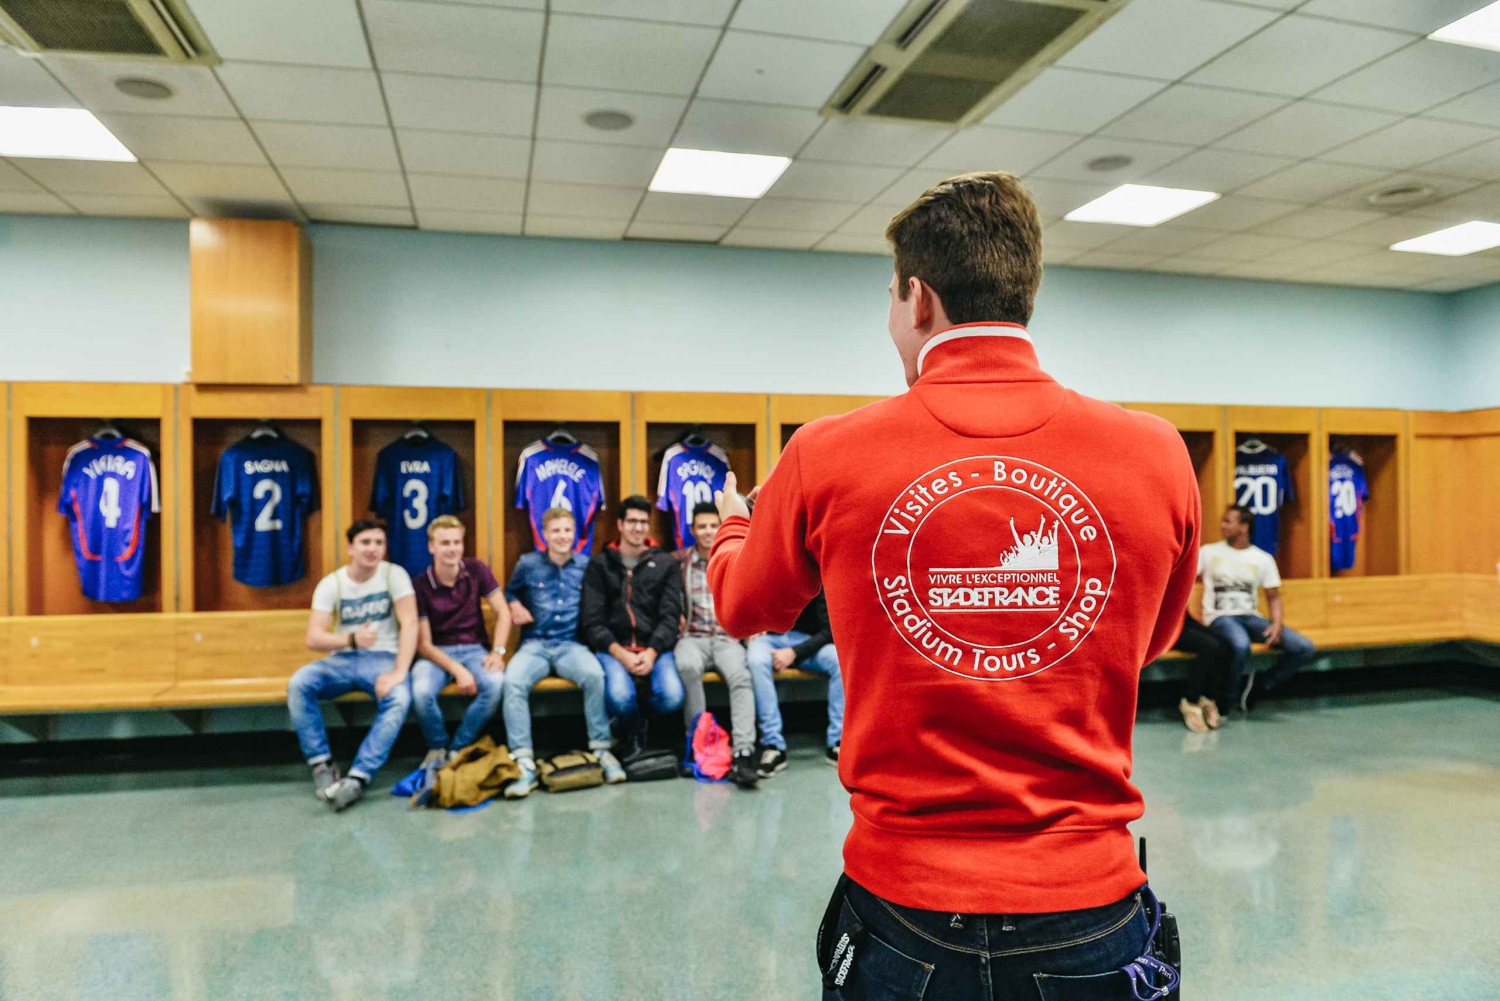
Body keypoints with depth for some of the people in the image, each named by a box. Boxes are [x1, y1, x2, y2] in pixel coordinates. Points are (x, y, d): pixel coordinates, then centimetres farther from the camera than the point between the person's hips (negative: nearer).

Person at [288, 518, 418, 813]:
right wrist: (352, 639, -28)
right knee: (298, 684, -26)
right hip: (342, 660, 2)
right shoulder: (331, 584, 0)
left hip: (383, 658, -2)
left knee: (399, 699, -33)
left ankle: (357, 778, -33)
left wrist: (399, 672, -25)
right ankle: (322, 765, -16)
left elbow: (410, 624, -13)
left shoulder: (394, 574, -4)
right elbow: (313, 639, -8)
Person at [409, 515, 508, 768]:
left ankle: (458, 748, -9)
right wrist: (457, 670, -22)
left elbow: (503, 612, 0)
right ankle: (437, 747, -1)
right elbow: (424, 644, -9)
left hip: (474, 649, 2)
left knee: (495, 683, -31)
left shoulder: (476, 570, -3)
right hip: (436, 653, -1)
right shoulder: (420, 585, -10)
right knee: (421, 691, -33)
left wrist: (497, 651, -15)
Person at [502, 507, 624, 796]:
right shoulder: (527, 564, 10)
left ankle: (601, 751, -20)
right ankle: (525, 764, -29)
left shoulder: (587, 565, 10)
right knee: (513, 681, -32)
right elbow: (510, 591, 27)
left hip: (572, 645, 0)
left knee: (594, 675, -34)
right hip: (534, 645, 1)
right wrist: (514, 604, 6)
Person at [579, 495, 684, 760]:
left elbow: (670, 616, 4)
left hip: (655, 648, 1)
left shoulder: (665, 564, 13)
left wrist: (651, 653, -12)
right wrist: (620, 653, -13)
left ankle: (627, 722, 8)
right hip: (613, 648, -1)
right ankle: (633, 737, 5)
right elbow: (592, 620, 2)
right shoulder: (600, 564, 10)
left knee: (672, 696, -27)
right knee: (619, 696, -32)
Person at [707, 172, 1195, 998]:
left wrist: (733, 524, 30)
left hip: (902, 906, 0)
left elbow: (744, 606, 8)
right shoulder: (1157, 455, -9)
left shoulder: (826, 460, -13)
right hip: (1090, 912, 1)